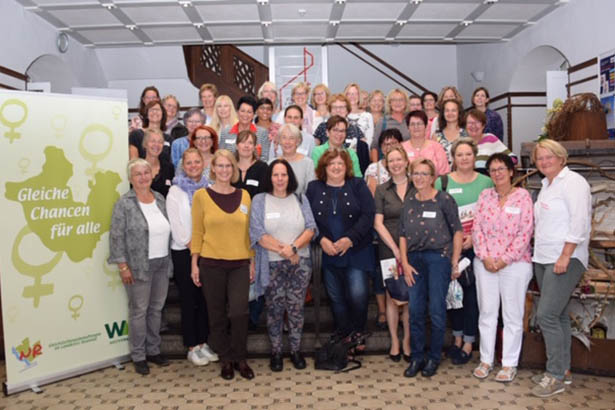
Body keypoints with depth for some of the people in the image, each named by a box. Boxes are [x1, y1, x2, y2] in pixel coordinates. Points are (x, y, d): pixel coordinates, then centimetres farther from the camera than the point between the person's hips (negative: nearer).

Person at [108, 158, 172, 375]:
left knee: (156, 308, 14)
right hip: (138, 266, -5)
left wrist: (168, 259, 12)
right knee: (139, 311, 5)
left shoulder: (160, 198, 9)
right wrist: (123, 266, -15)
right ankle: (138, 356, 19)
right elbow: (117, 237, -11)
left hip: (162, 264, 5)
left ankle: (153, 350, 28)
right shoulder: (124, 203, -9)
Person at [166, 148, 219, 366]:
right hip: (184, 252, -3)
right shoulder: (175, 191, -3)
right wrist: (191, 243, -11)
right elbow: (176, 224, -8)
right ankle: (192, 347, 15)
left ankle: (202, 342, 23)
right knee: (188, 299, 4)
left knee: (204, 298, 10)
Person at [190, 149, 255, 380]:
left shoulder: (244, 196, 6)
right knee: (217, 314, 8)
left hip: (240, 264, 1)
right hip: (211, 263, -1)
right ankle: (225, 359, 26)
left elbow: (249, 231, 9)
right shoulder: (201, 195, 0)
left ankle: (239, 358, 15)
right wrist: (194, 263, -3)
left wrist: (252, 261, 7)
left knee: (239, 312, -7)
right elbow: (197, 232, 1)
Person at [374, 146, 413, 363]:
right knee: (392, 296, 5)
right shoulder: (382, 190, 4)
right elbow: (378, 224, -1)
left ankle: (407, 340, 19)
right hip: (389, 249, 0)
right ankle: (394, 341, 19)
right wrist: (395, 248, -8)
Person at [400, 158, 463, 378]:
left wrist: (455, 262, -5)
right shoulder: (409, 202, 8)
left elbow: (457, 231, -3)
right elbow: (403, 235, 10)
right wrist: (404, 263, 2)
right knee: (415, 310, 7)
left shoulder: (444, 200, -5)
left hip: (439, 257, -4)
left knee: (437, 310, 2)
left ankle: (434, 357, 21)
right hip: (414, 258, 4)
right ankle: (416, 357, 21)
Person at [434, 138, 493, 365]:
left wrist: (475, 237, -11)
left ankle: (468, 342, 15)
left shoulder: (486, 182, 3)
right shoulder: (442, 182, 4)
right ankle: (457, 337, 26)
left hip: (476, 246, -1)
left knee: (472, 292, 2)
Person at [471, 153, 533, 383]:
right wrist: (484, 257, -7)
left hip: (515, 263, -3)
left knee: (513, 315, 5)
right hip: (485, 263, 3)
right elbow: (477, 228, 4)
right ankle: (486, 360, 23)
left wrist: (504, 260, -13)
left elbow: (525, 232, -9)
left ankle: (510, 364, 19)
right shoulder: (485, 195, 8)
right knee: (486, 312, 10)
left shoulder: (523, 196, -3)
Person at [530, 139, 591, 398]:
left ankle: (555, 376, -2)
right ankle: (563, 369, 23)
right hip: (543, 259, 9)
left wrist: (565, 256, -20)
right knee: (559, 315, 13)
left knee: (546, 315, -12)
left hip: (566, 259, -9)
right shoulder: (546, 185, 17)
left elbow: (579, 222, -17)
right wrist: (537, 251, 11)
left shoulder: (573, 182, -9)